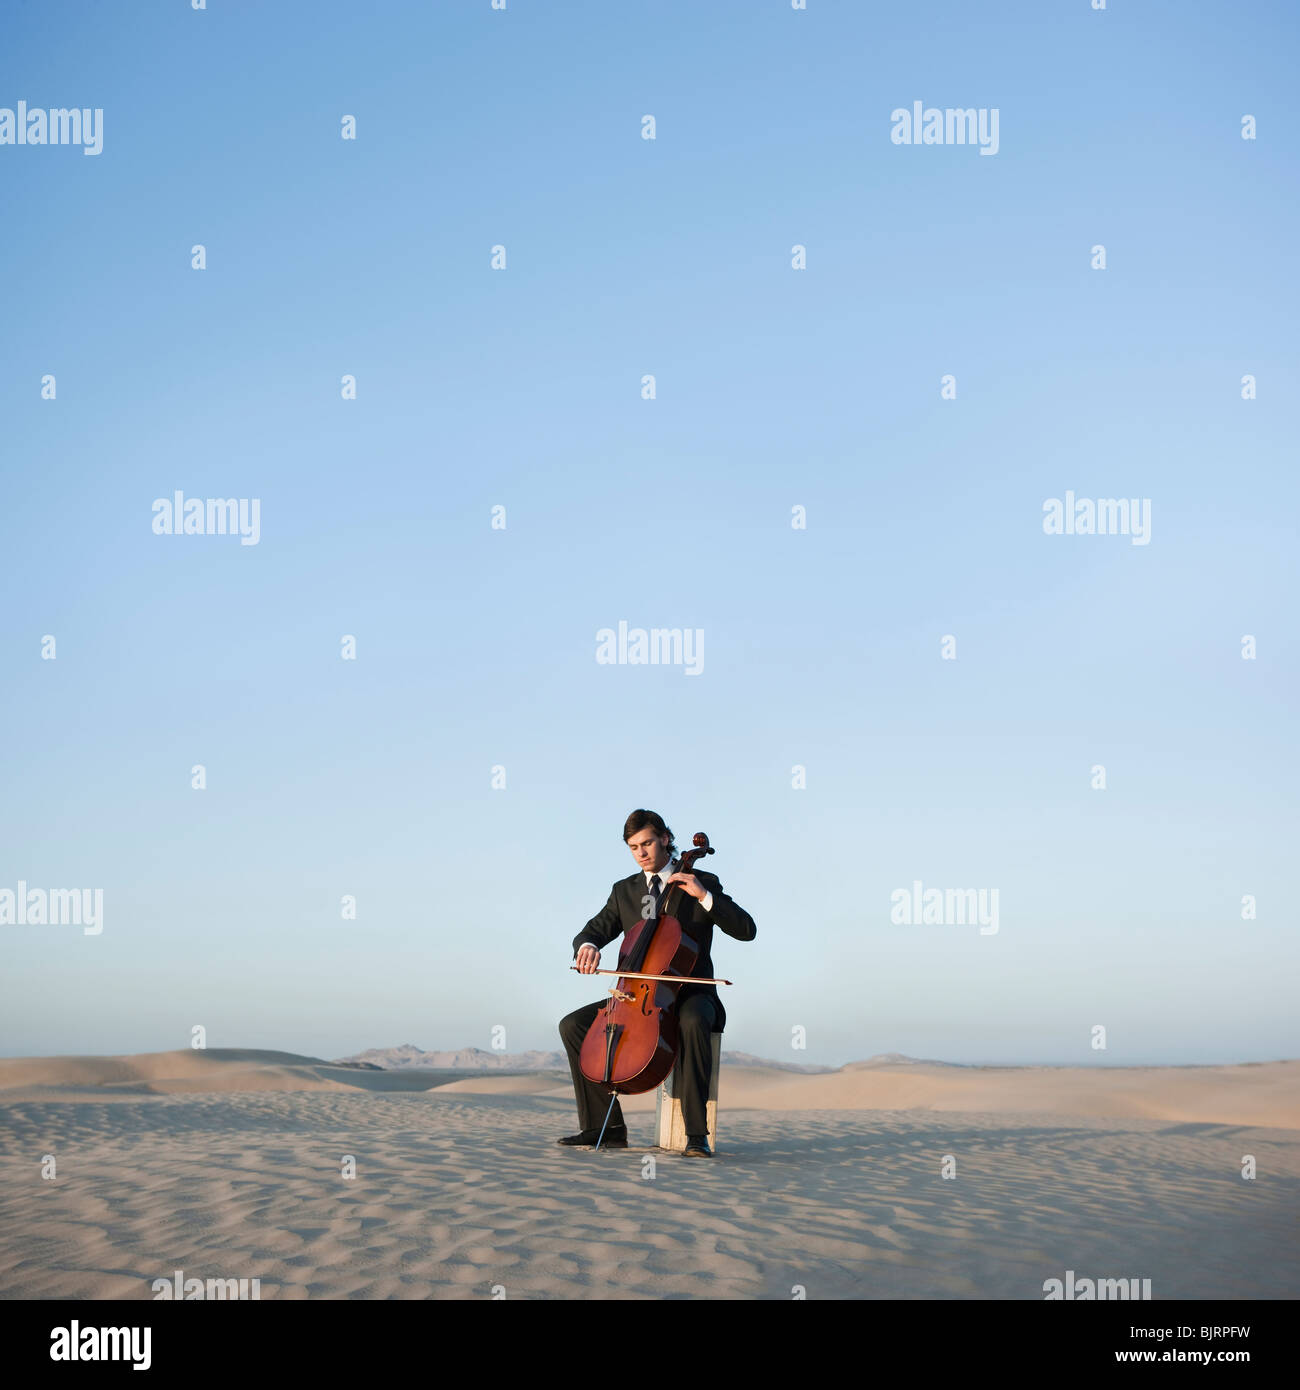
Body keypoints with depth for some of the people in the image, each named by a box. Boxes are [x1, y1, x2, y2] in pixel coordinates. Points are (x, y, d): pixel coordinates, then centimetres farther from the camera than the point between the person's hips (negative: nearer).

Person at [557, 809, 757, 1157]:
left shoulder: (703, 882, 1)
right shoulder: (624, 891, 13)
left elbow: (746, 929, -8)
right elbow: (593, 930, 5)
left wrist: (705, 896, -19)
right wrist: (587, 946, -20)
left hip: (689, 994, -5)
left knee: (693, 1023, -40)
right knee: (572, 1025, -14)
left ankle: (697, 1133, -36)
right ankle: (607, 1127, -11)